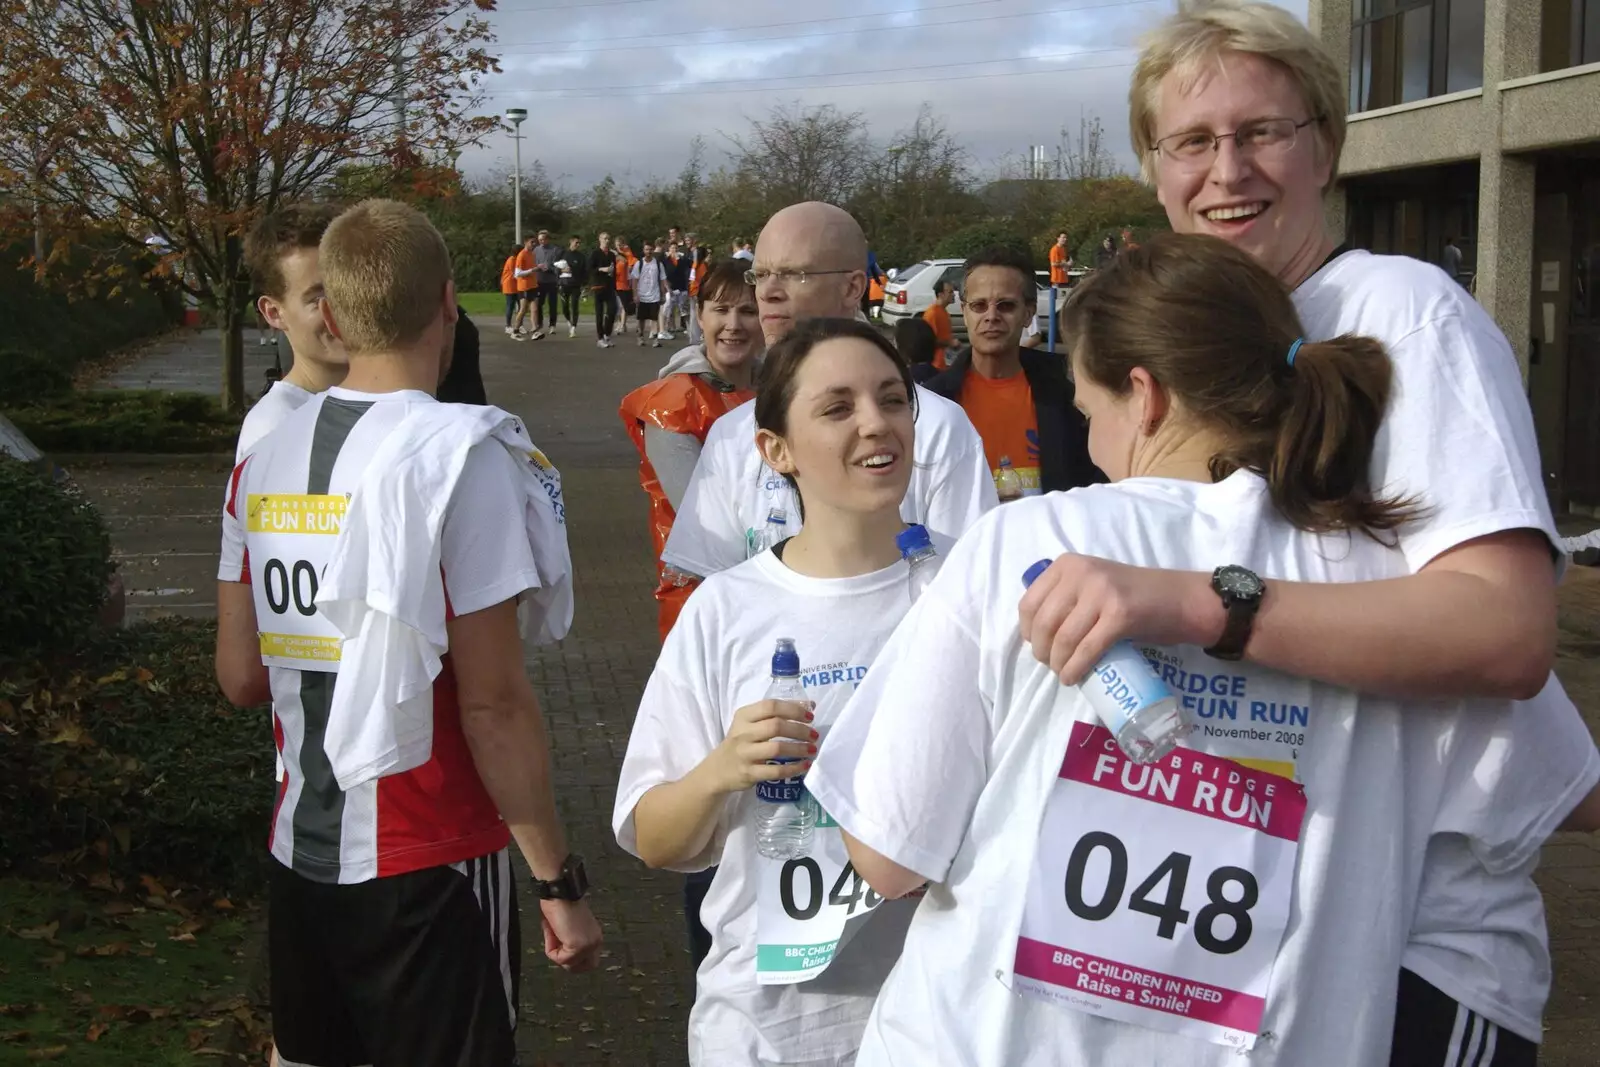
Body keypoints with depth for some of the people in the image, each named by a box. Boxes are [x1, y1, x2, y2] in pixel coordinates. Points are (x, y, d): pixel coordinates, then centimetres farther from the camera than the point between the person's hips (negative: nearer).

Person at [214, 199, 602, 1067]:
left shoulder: (264, 459, 2)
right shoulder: (461, 455, -16)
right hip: (429, 863, -6)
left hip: (298, 853, 6)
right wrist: (559, 882, -12)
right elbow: (492, 702, -18)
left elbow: (241, 677, 7)